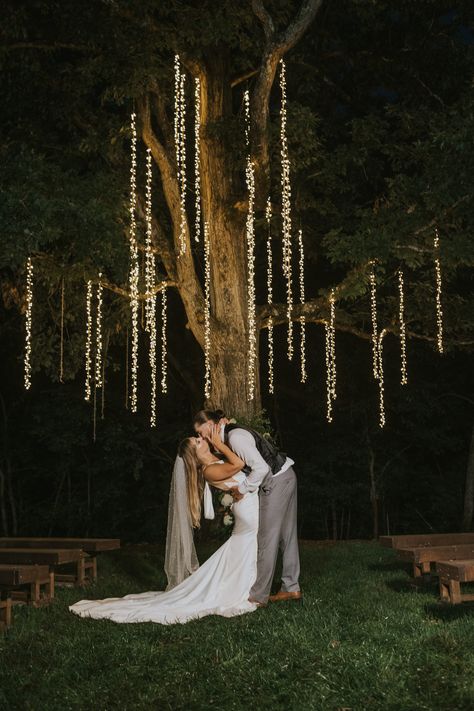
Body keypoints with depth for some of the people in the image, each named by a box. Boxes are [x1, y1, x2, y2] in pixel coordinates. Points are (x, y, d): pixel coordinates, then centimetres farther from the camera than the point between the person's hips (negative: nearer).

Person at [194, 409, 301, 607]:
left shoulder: (235, 437, -20)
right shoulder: (232, 433, 10)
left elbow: (261, 468, -25)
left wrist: (242, 489, -14)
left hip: (276, 482, -10)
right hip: (285, 477, 10)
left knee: (267, 538, -4)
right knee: (287, 535, 14)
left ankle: (258, 596, 3)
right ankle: (291, 588, 21)